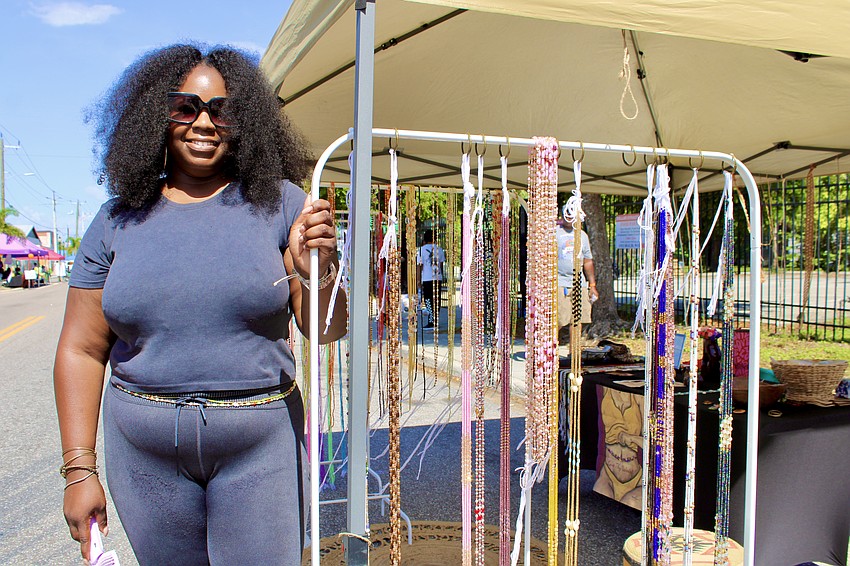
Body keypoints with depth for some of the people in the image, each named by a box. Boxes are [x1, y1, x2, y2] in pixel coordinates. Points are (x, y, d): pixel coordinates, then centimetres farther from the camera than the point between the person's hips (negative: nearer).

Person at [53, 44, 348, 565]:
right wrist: (79, 469, 1)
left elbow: (326, 330, -3)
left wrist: (317, 272, -24)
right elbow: (82, 350, 5)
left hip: (260, 443, -2)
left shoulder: (280, 204, -2)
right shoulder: (119, 222, 3)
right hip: (144, 450, 2)